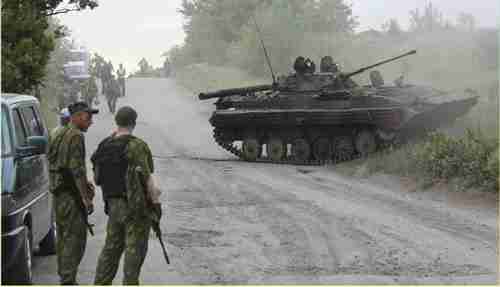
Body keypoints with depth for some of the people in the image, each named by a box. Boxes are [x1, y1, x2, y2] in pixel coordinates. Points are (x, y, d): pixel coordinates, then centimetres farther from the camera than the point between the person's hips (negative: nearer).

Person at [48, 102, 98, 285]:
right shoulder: (76, 136, -14)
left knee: (64, 237, 15)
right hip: (72, 195, -10)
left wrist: (84, 183, 21)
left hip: (57, 193, 10)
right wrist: (86, 198, -19)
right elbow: (77, 168, -20)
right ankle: (68, 280, -12)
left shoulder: (56, 135, 16)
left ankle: (64, 277, 20)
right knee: (75, 237, -8)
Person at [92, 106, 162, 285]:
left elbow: (97, 179, 12)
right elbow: (146, 177, -19)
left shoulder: (104, 146, 6)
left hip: (113, 205, 7)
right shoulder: (136, 146, -16)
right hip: (136, 206, -7)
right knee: (134, 250, 1)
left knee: (111, 247, 15)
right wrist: (155, 197, -8)